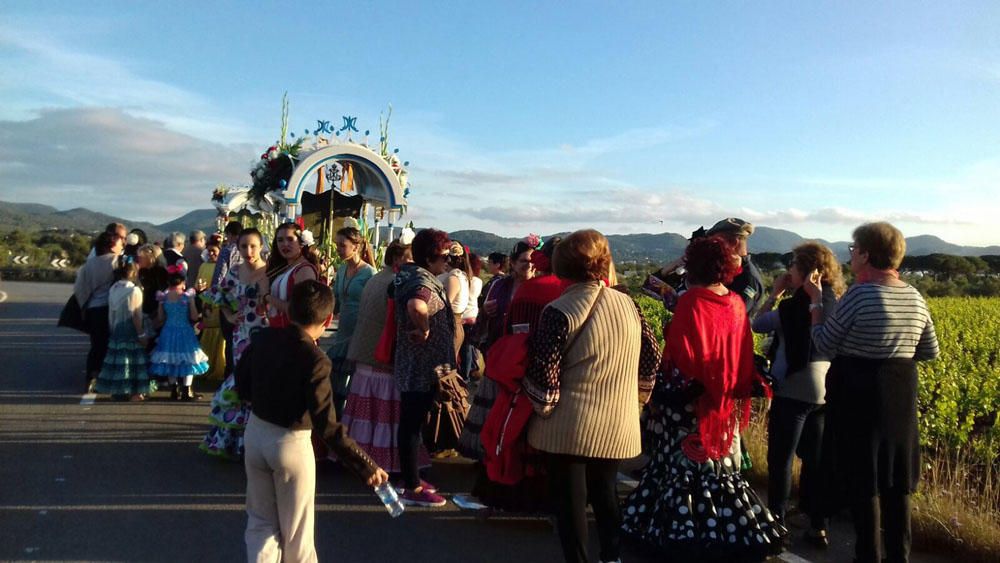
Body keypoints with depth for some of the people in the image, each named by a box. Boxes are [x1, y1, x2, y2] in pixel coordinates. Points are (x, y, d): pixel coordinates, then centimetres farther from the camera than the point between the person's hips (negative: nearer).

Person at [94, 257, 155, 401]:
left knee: (118, 360, 12)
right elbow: (136, 315, -17)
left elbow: (110, 313, 8)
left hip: (117, 332, 6)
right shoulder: (134, 290, -16)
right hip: (131, 333, -6)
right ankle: (133, 392, 4)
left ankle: (117, 391, 18)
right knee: (132, 360, 1)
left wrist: (113, 329, 17)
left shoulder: (113, 289, 4)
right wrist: (142, 334, -12)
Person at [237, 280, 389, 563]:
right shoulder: (315, 360, -24)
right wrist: (366, 466, -23)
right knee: (296, 531, 15)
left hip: (256, 432, 6)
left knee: (261, 522, 20)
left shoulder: (262, 338, -6)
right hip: (291, 443, -5)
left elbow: (242, 386, 7)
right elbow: (328, 427, -27)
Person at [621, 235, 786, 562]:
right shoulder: (737, 304, 2)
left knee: (688, 465, 4)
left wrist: (666, 391, -7)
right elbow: (745, 356, 6)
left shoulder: (691, 302, -17)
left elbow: (678, 355, -18)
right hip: (726, 403, 6)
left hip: (691, 401, -6)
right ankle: (731, 532, 22)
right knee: (720, 464, 16)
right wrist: (736, 390, 14)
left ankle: (685, 532, 11)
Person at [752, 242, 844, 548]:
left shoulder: (796, 306, -17)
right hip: (824, 390, 7)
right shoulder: (836, 304, 3)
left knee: (780, 458, 4)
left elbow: (758, 325, -7)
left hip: (794, 390, -7)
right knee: (816, 459, 13)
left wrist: (775, 293, 2)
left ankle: (776, 521, 12)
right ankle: (818, 526, 19)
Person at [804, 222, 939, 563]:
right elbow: (930, 352, 14)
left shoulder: (860, 294, -18)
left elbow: (824, 345, -10)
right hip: (900, 394, 7)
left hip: (859, 394, -7)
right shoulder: (914, 296, 5)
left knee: (863, 479, 3)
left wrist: (816, 299, -3)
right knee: (895, 477, 17)